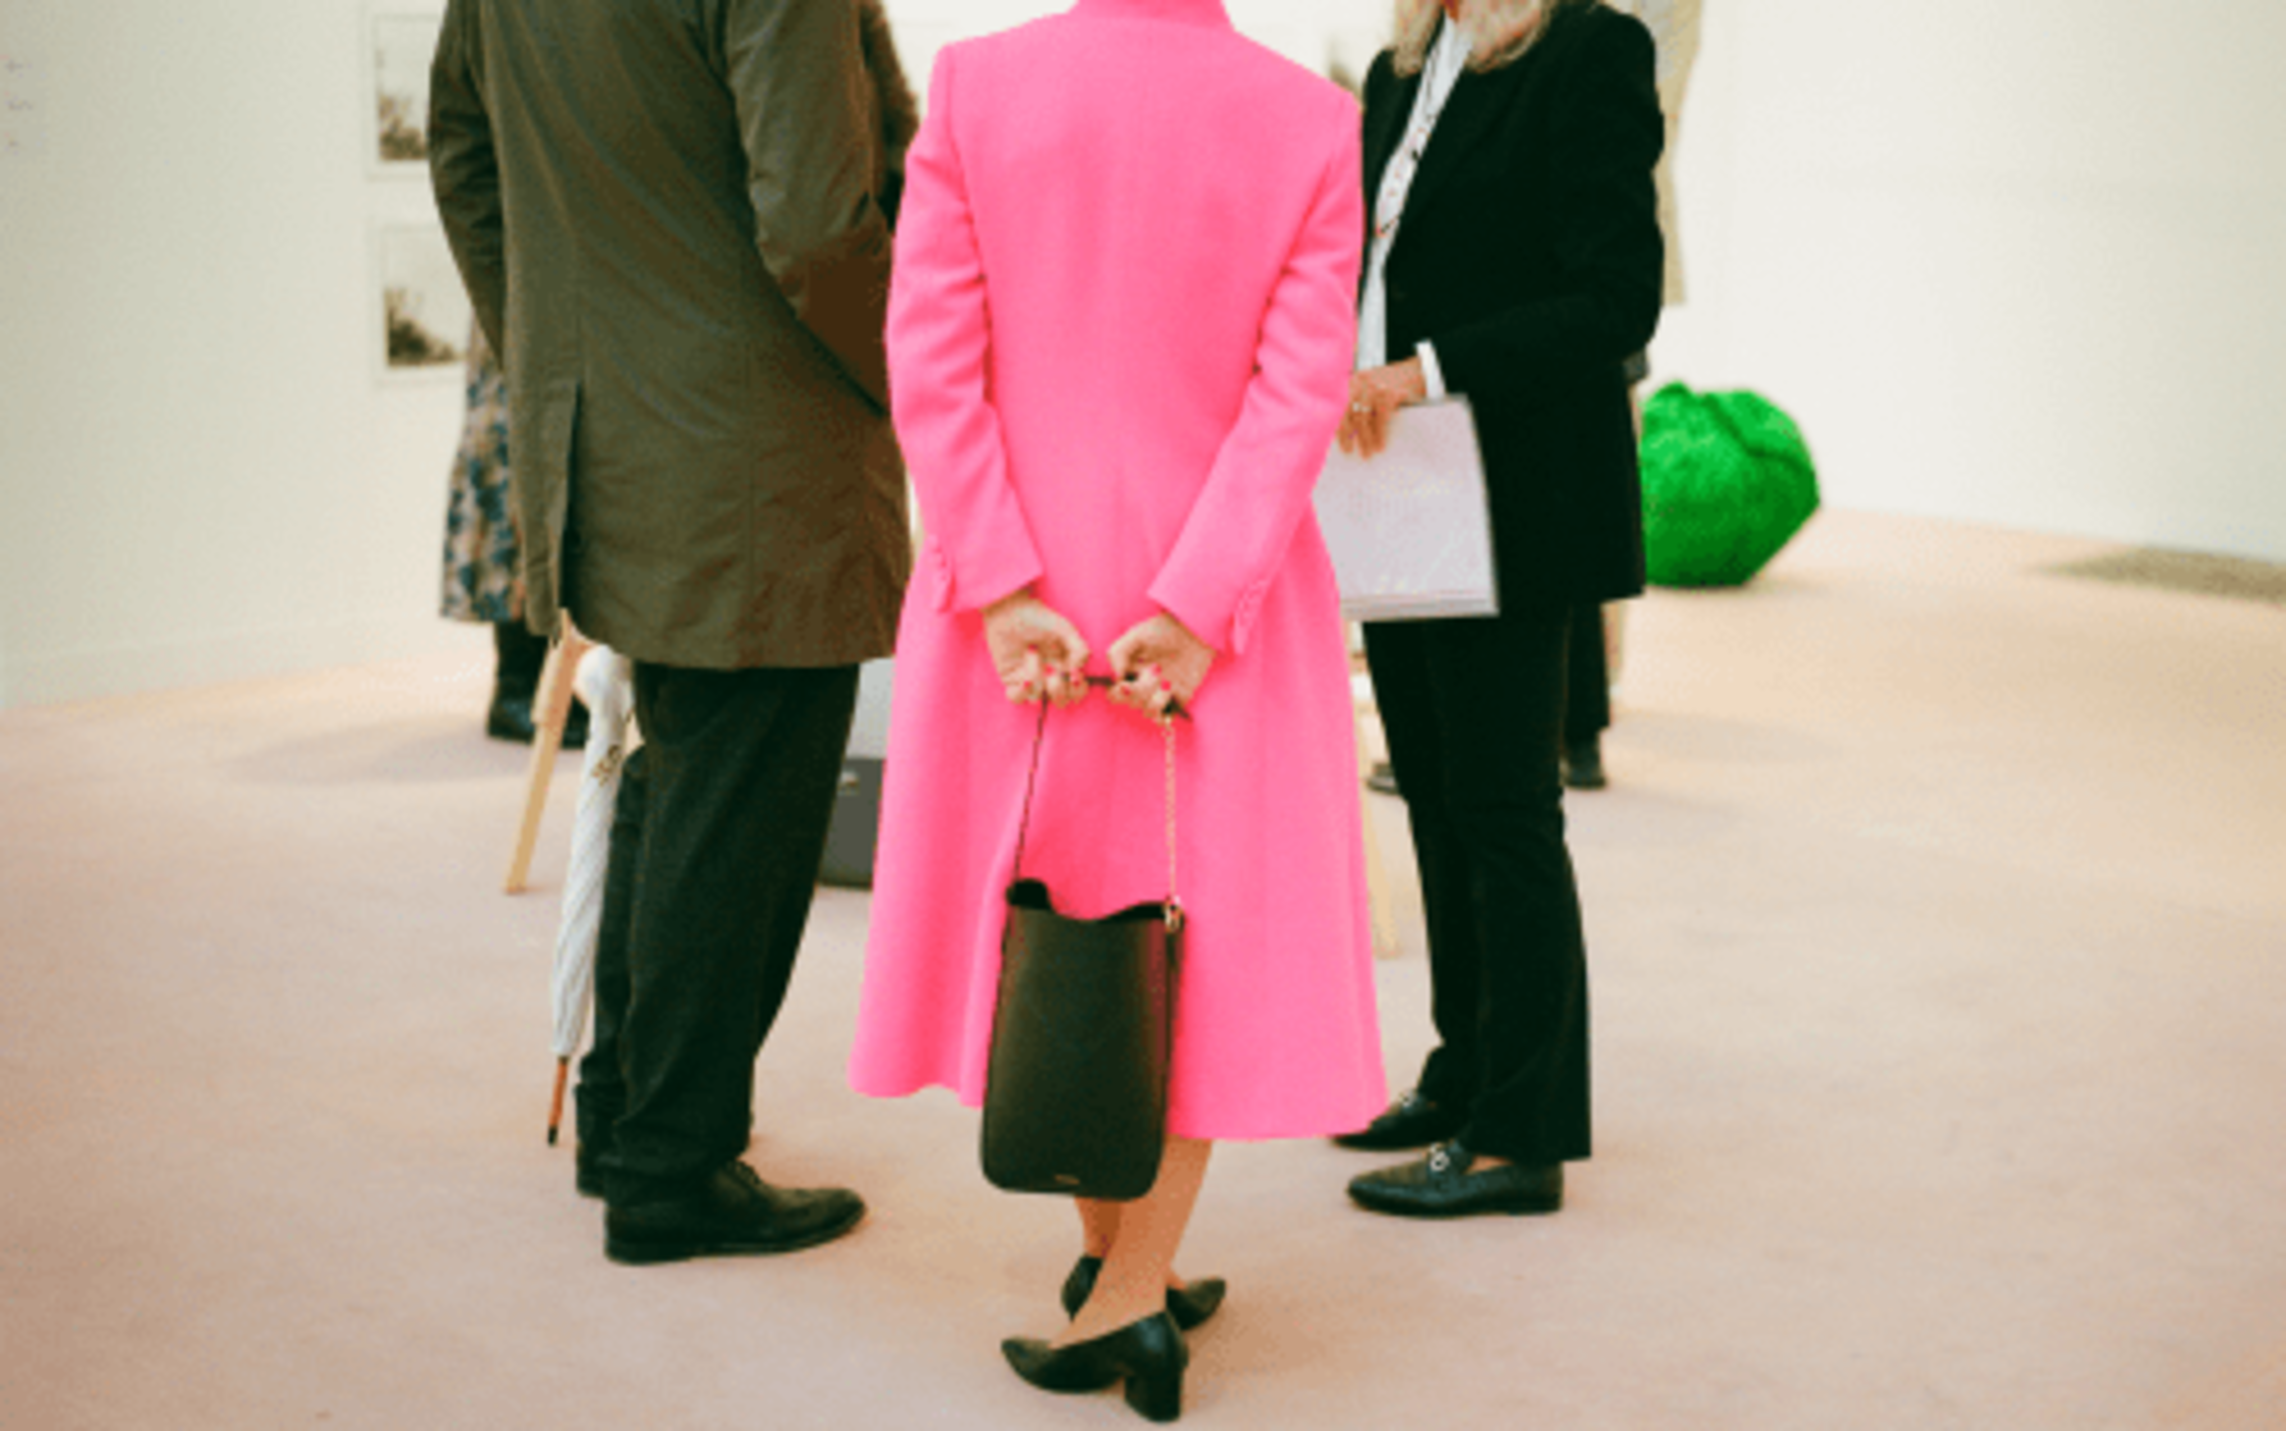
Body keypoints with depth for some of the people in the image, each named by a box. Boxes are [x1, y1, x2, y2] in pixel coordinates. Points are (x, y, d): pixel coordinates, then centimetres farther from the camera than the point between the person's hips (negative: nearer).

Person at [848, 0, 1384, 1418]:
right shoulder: (1312, 120, -6)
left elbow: (932, 356, -11)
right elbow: (1302, 385, -12)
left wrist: (1001, 587, -10)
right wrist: (1200, 607, -13)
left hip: (1022, 594, 1)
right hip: (1223, 603, 0)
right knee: (1209, 927, 10)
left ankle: (1115, 1259, 24)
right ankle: (1136, 1285, 4)